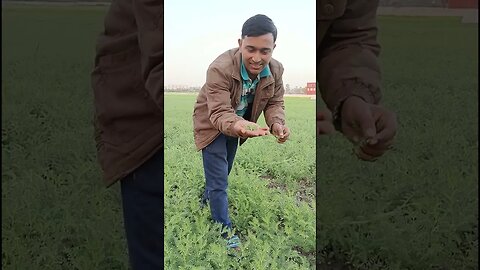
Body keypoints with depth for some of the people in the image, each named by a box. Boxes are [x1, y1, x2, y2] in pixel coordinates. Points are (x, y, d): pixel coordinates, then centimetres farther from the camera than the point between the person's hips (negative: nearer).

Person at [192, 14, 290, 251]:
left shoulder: (276, 70, -19)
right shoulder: (220, 69, -38)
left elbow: (275, 102, -10)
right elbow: (219, 113, -42)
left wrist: (277, 123, -33)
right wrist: (238, 126, -64)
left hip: (236, 127, 6)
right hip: (213, 126, -6)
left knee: (221, 175, 24)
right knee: (219, 183, -6)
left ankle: (205, 206, 51)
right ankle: (225, 233, 11)